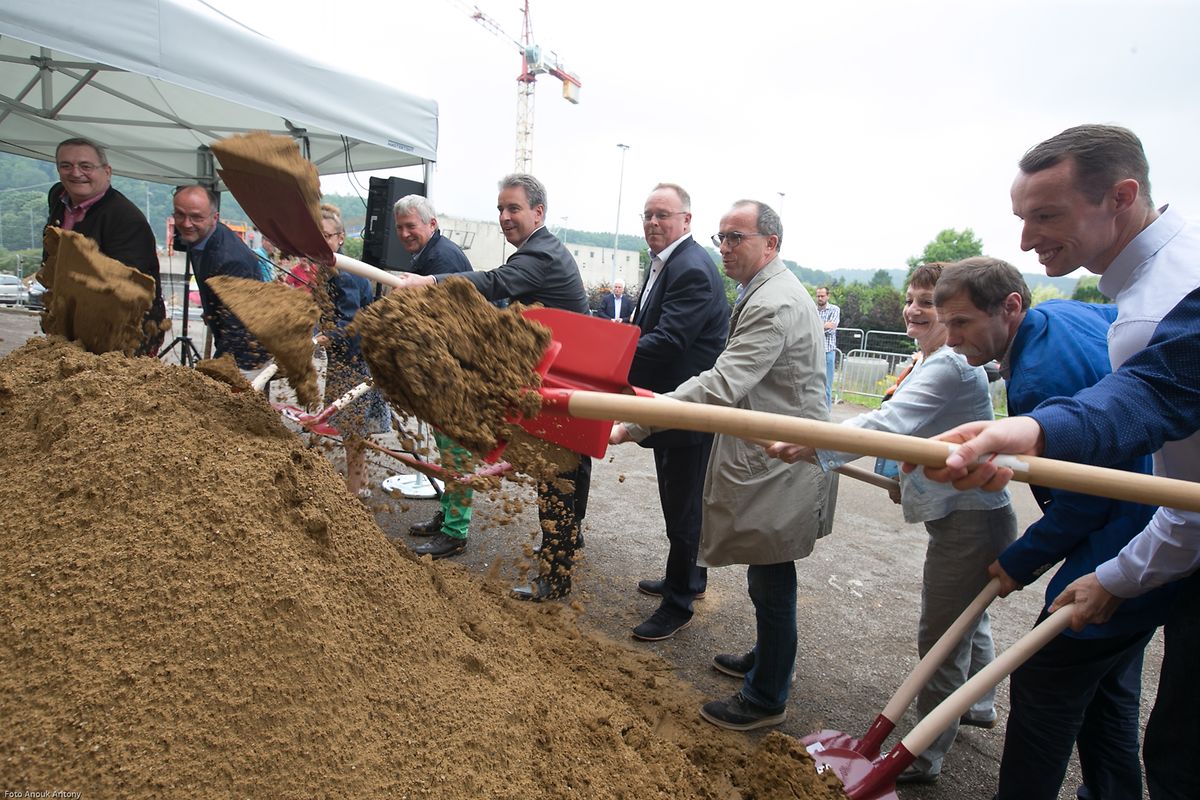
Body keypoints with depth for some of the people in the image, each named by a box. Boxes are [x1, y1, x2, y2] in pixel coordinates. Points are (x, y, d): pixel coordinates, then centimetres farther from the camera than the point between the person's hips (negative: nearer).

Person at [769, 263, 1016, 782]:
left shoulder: (950, 366, -23)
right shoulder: (932, 362, 11)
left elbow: (889, 424, -39)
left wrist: (813, 448, -48)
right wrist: (911, 479, 16)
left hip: (970, 521, -11)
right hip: (963, 511, 11)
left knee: (940, 638, -1)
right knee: (966, 617, 29)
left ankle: (924, 759, 15)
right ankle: (978, 705, 54)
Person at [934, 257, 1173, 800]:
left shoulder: (1040, 378, -27)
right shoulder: (1065, 313, 1)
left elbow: (1081, 503, -23)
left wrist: (1020, 563, -9)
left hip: (1119, 560, -10)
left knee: (1043, 693, 0)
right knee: (1108, 689, 23)